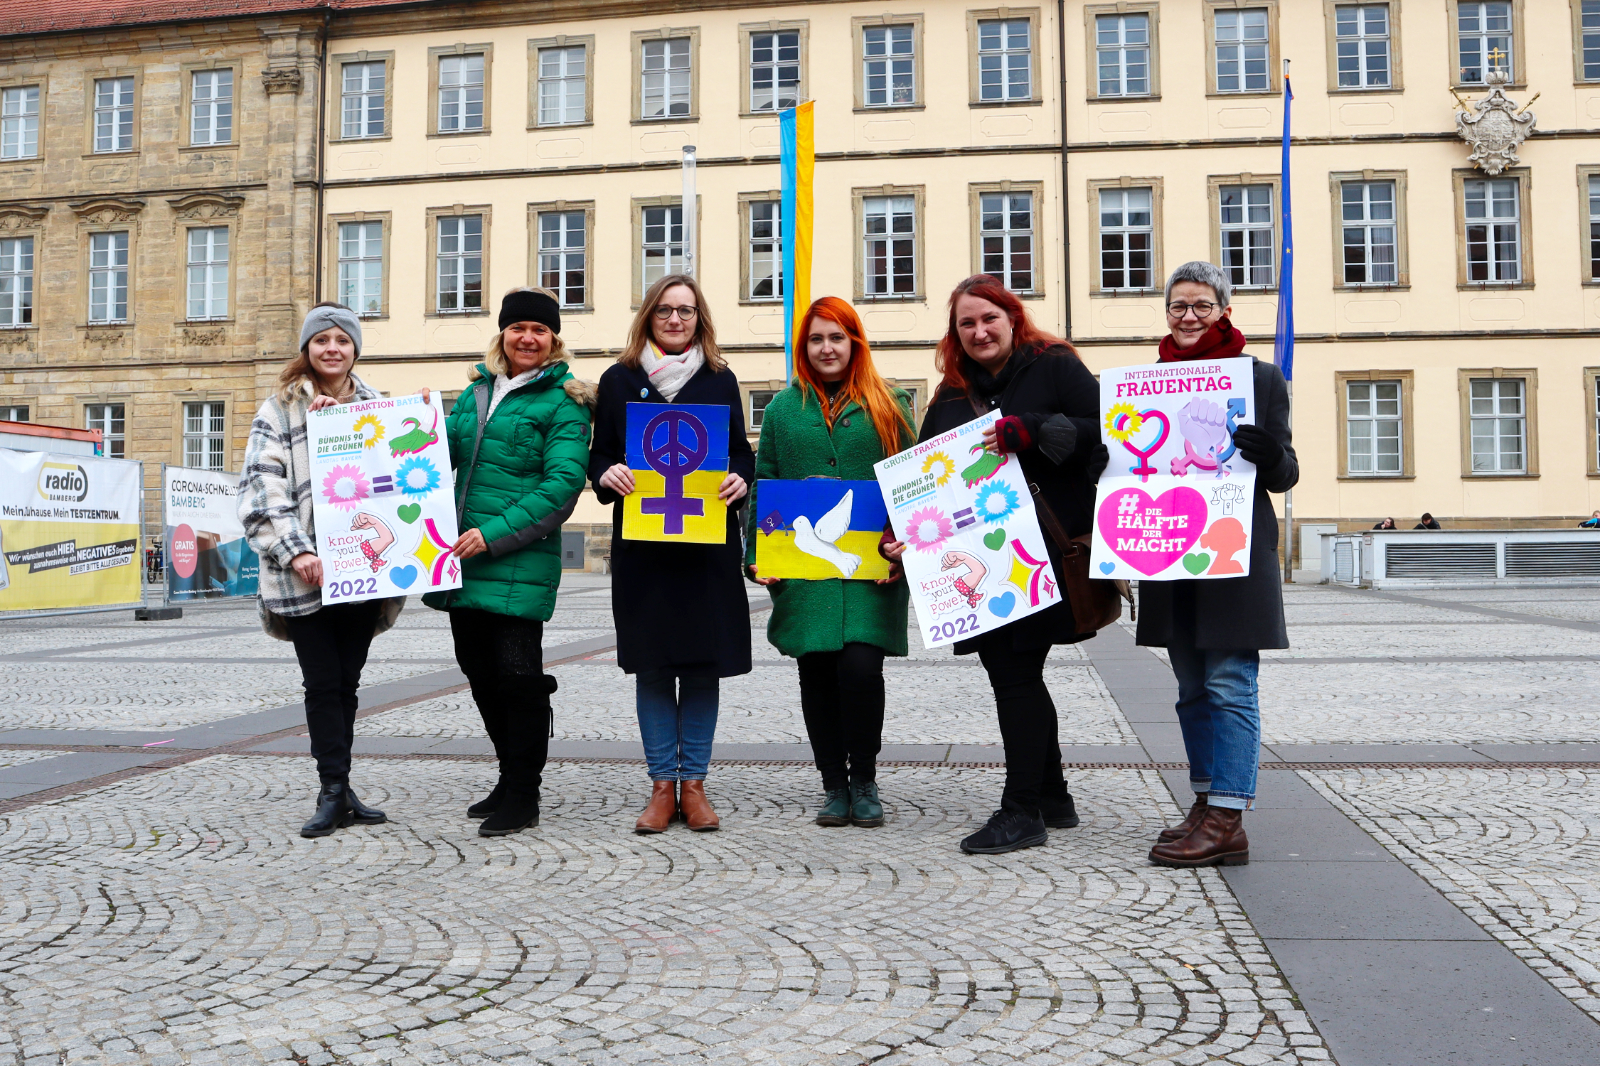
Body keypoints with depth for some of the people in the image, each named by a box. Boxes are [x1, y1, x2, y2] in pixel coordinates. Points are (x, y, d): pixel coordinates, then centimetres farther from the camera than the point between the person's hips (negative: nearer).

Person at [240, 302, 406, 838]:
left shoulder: (377, 406, 14)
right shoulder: (279, 411, 3)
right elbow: (262, 490, -6)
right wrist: (295, 553, -16)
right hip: (305, 573, -3)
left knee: (346, 681, 10)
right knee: (322, 683, -2)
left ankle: (338, 789, 20)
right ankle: (335, 790, 5)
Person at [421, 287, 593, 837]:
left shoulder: (562, 399, -4)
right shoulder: (477, 390, 18)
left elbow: (563, 482, -14)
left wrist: (495, 535, -19)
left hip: (520, 561, -7)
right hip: (465, 556, 7)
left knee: (517, 674, -4)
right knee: (480, 671, 13)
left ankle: (522, 796, 8)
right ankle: (511, 780, 28)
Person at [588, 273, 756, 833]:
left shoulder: (720, 379, 10)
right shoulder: (619, 380, 8)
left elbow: (742, 452, 11)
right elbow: (598, 454, 8)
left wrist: (740, 479, -11)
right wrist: (607, 475, -14)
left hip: (708, 541, 1)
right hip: (641, 543, 0)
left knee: (704, 662, 3)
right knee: (651, 664, 3)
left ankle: (693, 782, 14)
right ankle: (662, 784, 13)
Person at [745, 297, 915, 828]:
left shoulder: (888, 404, 10)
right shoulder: (783, 407, 13)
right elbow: (762, 486, 11)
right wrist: (757, 557, 1)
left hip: (871, 568, -2)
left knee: (860, 666, -12)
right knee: (817, 673, 4)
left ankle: (864, 779, 9)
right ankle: (833, 784, 18)